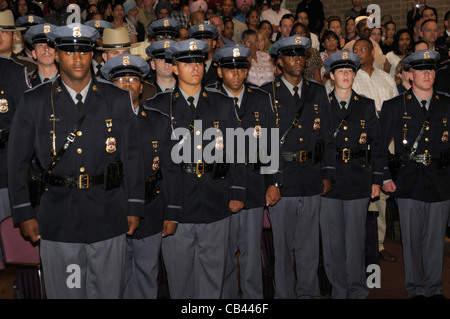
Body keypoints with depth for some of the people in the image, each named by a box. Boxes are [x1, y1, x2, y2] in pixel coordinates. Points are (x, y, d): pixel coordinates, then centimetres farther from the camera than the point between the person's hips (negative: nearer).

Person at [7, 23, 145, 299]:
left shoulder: (118, 100, 2)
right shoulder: (34, 102, 1)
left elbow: (133, 156, 4)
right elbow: (18, 162, 6)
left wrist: (134, 207, 3)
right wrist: (23, 212, 3)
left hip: (108, 221, 1)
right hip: (57, 223, 0)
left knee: (109, 293, 12)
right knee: (64, 293, 12)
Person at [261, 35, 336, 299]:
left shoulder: (318, 92, 11)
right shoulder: (265, 93, 1)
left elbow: (328, 135, 12)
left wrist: (328, 173, 5)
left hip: (312, 181, 3)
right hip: (280, 181, -3)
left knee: (310, 244, 12)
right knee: (282, 245, 6)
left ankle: (309, 292, 28)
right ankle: (285, 294, 22)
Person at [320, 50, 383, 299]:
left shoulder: (367, 106, 9)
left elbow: (376, 144, 10)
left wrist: (377, 180, 5)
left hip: (358, 182, 0)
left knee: (356, 239, 4)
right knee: (332, 241, 5)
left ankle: (357, 290, 19)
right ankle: (338, 289, 20)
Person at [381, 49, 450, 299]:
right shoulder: (394, 107, 3)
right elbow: (380, 144, 3)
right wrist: (385, 177, -1)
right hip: (409, 184, -2)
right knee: (411, 240, 5)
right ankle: (415, 289, 19)